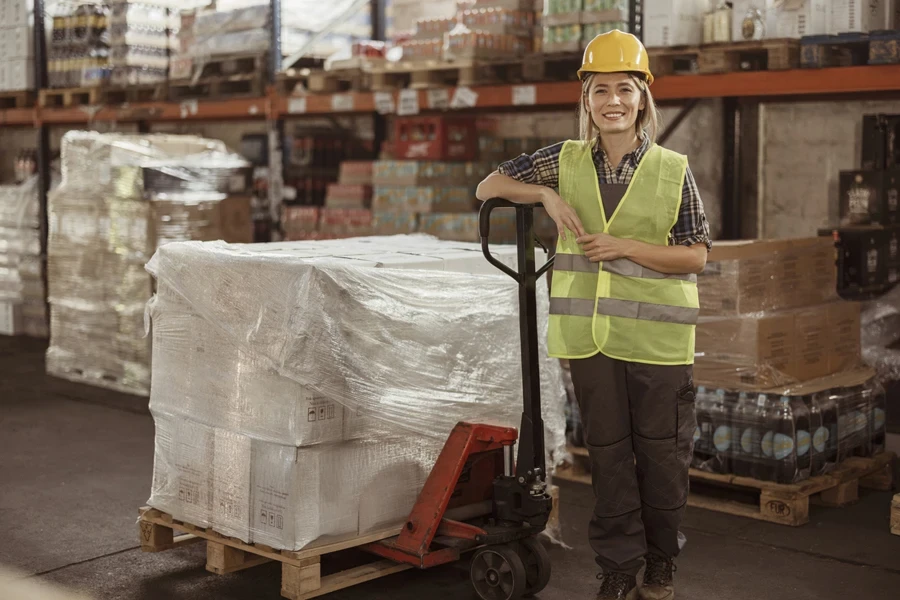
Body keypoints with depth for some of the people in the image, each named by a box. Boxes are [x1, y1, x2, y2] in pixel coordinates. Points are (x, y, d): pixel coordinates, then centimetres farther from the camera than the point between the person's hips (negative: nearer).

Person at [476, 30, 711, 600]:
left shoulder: (673, 170, -3)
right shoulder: (565, 161, 4)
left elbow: (696, 255, -4)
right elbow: (488, 187, 9)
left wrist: (625, 246, -14)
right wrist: (545, 193, -7)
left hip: (657, 336, -2)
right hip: (591, 336, 2)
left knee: (661, 451, 7)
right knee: (608, 451, 10)